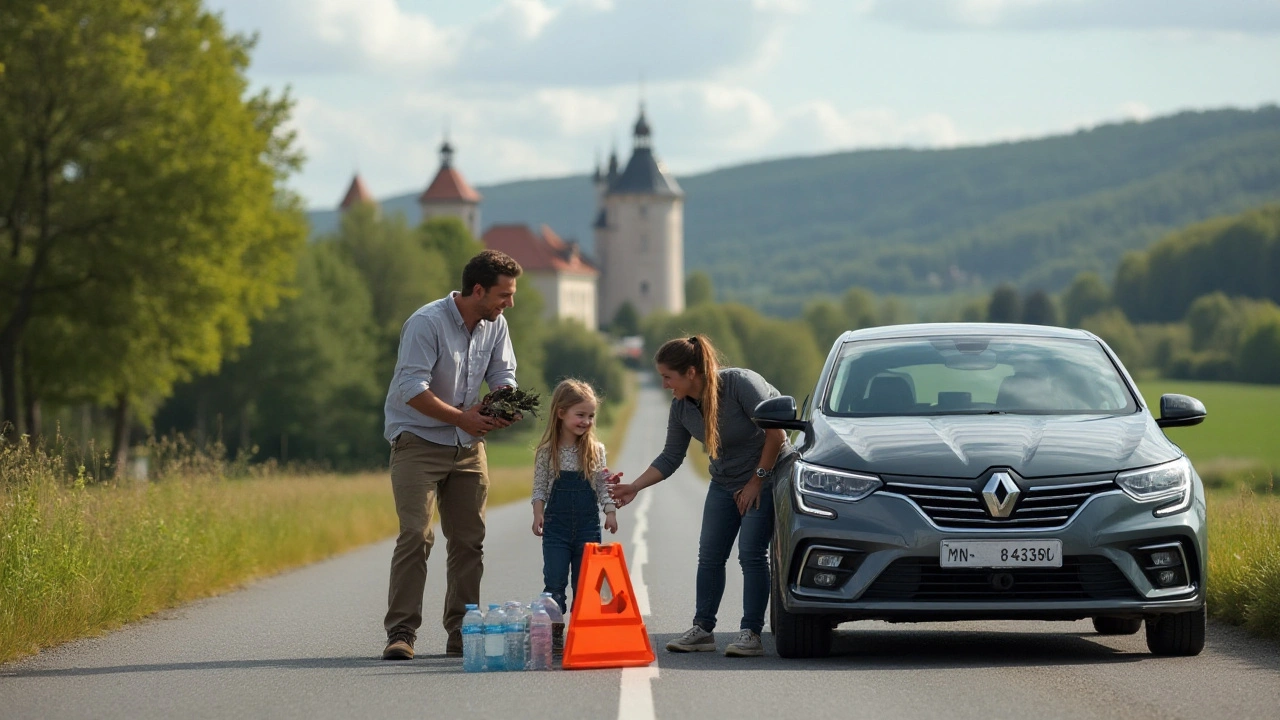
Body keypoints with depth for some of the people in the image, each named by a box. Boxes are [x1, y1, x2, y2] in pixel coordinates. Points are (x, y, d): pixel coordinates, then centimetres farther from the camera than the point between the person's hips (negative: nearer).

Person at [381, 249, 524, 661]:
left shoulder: (495, 325, 3)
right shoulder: (426, 323, -19)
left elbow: (503, 375, 10)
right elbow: (412, 389, -23)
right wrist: (462, 418, -26)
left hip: (468, 445, 7)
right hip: (418, 441, -7)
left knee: (469, 539, 5)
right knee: (416, 535, -15)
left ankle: (462, 634, 12)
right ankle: (401, 632, -14)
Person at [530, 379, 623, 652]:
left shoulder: (596, 450, 4)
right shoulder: (547, 451, 0)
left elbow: (603, 486, 8)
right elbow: (539, 487, 3)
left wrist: (611, 512, -4)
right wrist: (538, 514, -8)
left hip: (588, 526, 1)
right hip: (556, 526, -1)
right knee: (555, 583, -4)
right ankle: (554, 635, 0)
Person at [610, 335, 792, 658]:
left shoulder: (740, 383, -24)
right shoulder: (681, 407, -5)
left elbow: (776, 433, -20)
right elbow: (670, 458, 4)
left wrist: (757, 480, -16)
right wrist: (634, 487, -5)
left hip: (766, 477, -7)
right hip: (725, 483, 7)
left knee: (751, 554, -12)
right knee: (709, 556, 2)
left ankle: (751, 633, -8)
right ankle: (702, 629, 10)